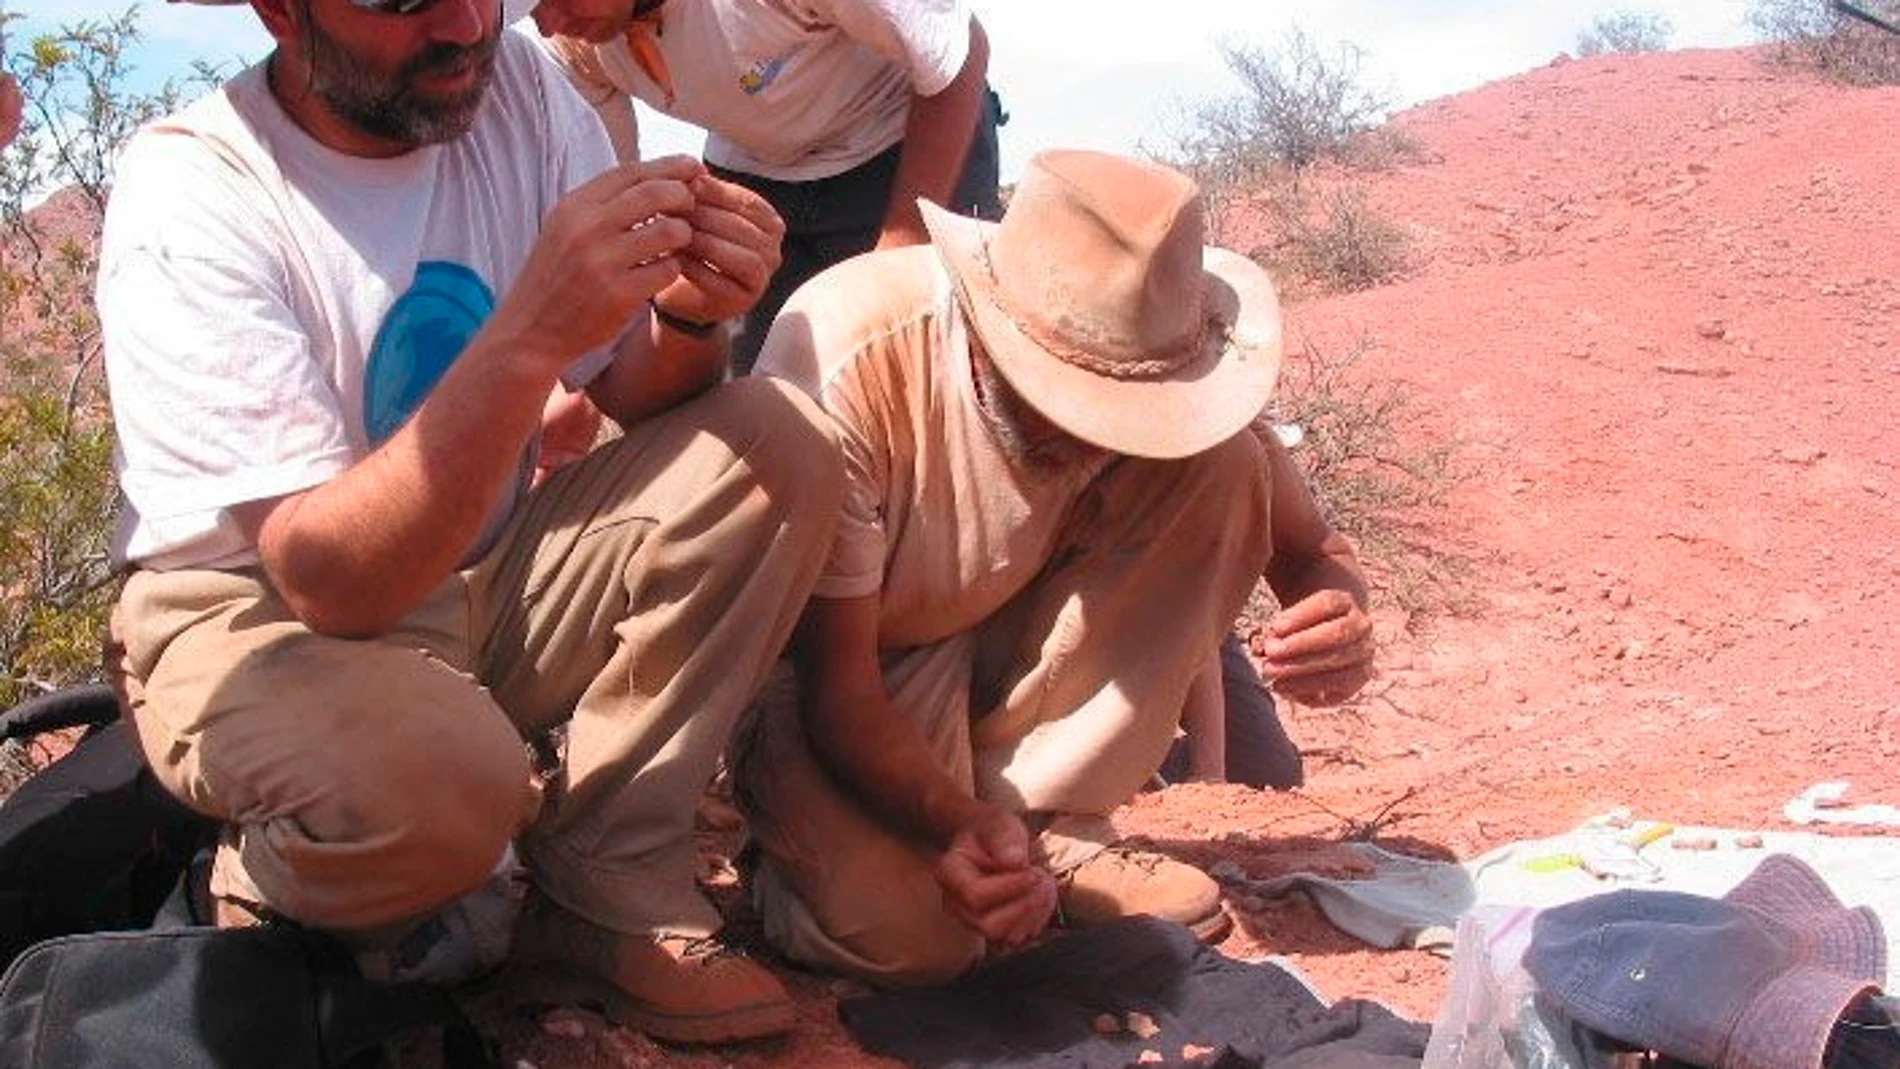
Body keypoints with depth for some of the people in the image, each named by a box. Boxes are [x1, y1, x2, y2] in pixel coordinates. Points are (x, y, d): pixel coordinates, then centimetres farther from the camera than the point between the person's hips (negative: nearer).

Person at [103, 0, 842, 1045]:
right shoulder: (186, 196, -22)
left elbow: (632, 392, -1)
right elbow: (327, 579, -30)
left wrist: (689, 312, -25)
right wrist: (527, 339, -41)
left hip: (488, 578, 6)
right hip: (260, 618, -6)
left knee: (781, 447, -14)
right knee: (435, 774, -38)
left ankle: (604, 887, -9)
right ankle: (285, 903, -1)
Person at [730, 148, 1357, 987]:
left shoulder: (1141, 353, -20)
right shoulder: (837, 369, -33)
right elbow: (838, 687, -28)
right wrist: (956, 824, -46)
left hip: (1007, 629, 5)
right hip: (834, 671, -4)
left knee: (1225, 471, -19)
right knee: (906, 927, -34)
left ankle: (1046, 826, -11)